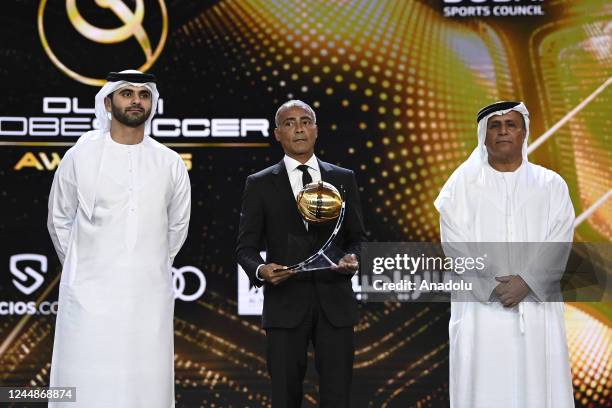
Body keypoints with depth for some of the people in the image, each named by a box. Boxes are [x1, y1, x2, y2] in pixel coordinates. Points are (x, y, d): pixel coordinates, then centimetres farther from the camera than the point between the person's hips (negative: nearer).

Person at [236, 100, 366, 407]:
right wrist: (261, 270, -18)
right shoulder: (260, 184, 5)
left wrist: (353, 258, -9)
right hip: (285, 302, -1)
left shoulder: (343, 179, 10)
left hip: (335, 302, 1)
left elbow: (357, 237, 14)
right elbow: (245, 247, 3)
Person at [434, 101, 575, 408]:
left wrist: (526, 282, -14)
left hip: (537, 310, 1)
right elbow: (455, 244, -3)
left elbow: (559, 244, -1)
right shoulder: (461, 184, 6)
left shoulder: (552, 185, 8)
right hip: (481, 310, -1)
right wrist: (493, 286, -13)